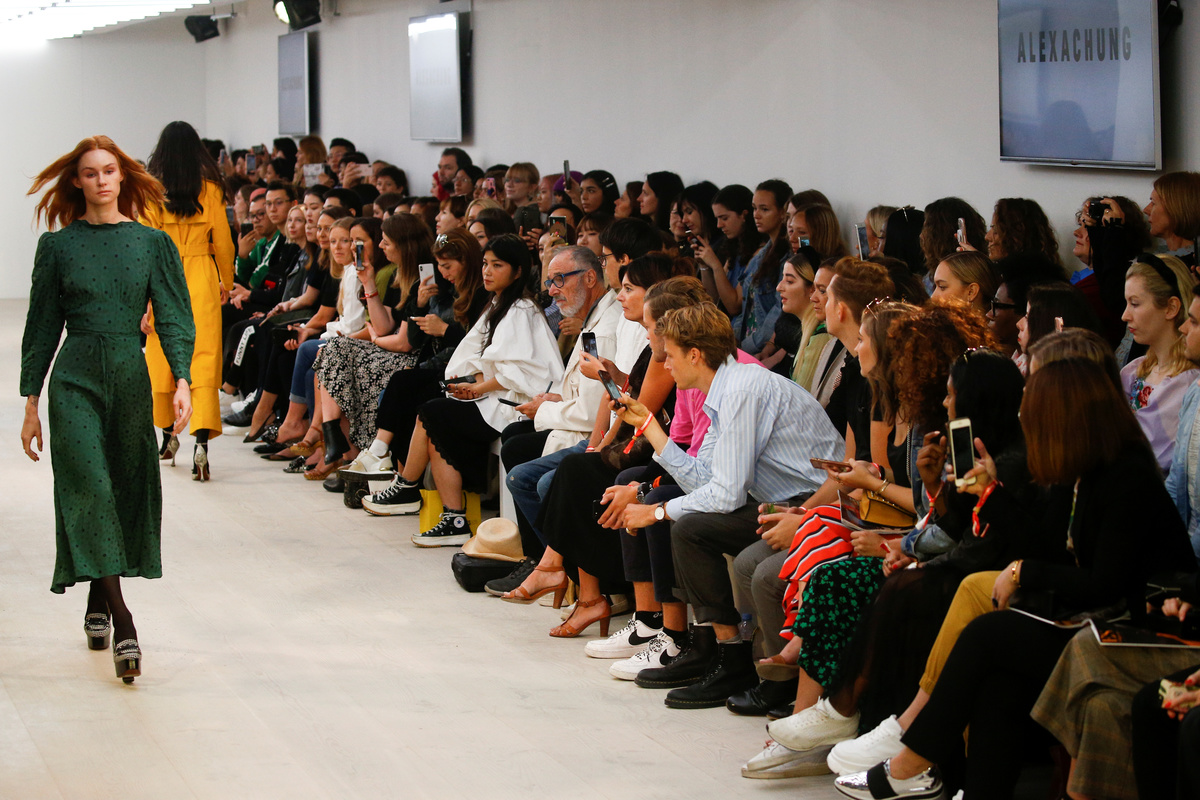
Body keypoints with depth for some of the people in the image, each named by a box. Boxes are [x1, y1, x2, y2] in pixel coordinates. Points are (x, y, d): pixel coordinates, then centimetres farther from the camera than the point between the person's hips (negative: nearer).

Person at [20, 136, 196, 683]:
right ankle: (122, 622, -20)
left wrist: (182, 380, -15)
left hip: (130, 374, 2)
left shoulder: (152, 243, 5)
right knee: (89, 488, -14)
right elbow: (43, 325, 7)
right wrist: (31, 402, 5)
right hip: (75, 377, -2)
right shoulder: (58, 246, 4)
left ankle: (98, 602, 25)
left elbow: (173, 316, 0)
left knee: (127, 489, 6)